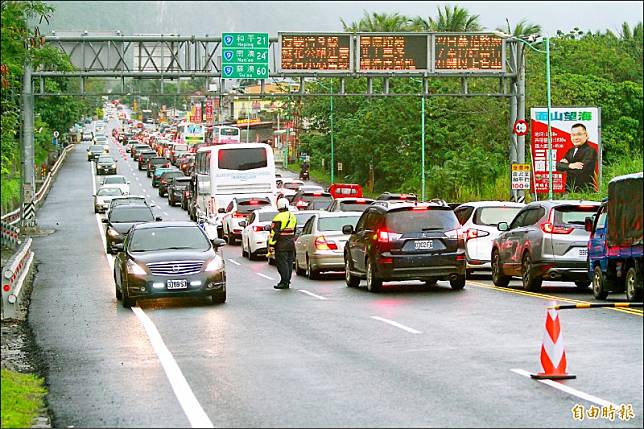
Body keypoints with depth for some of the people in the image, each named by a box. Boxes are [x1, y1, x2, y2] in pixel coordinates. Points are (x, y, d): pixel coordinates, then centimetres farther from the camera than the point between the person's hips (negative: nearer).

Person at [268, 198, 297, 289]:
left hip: (281, 244, -8)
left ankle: (284, 282, -7)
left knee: (282, 263, -5)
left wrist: (271, 243, -16)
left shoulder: (279, 217, -16)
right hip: (291, 243, 8)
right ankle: (287, 281, 17)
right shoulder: (292, 217, 11)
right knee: (289, 263, 12)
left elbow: (274, 232, -18)